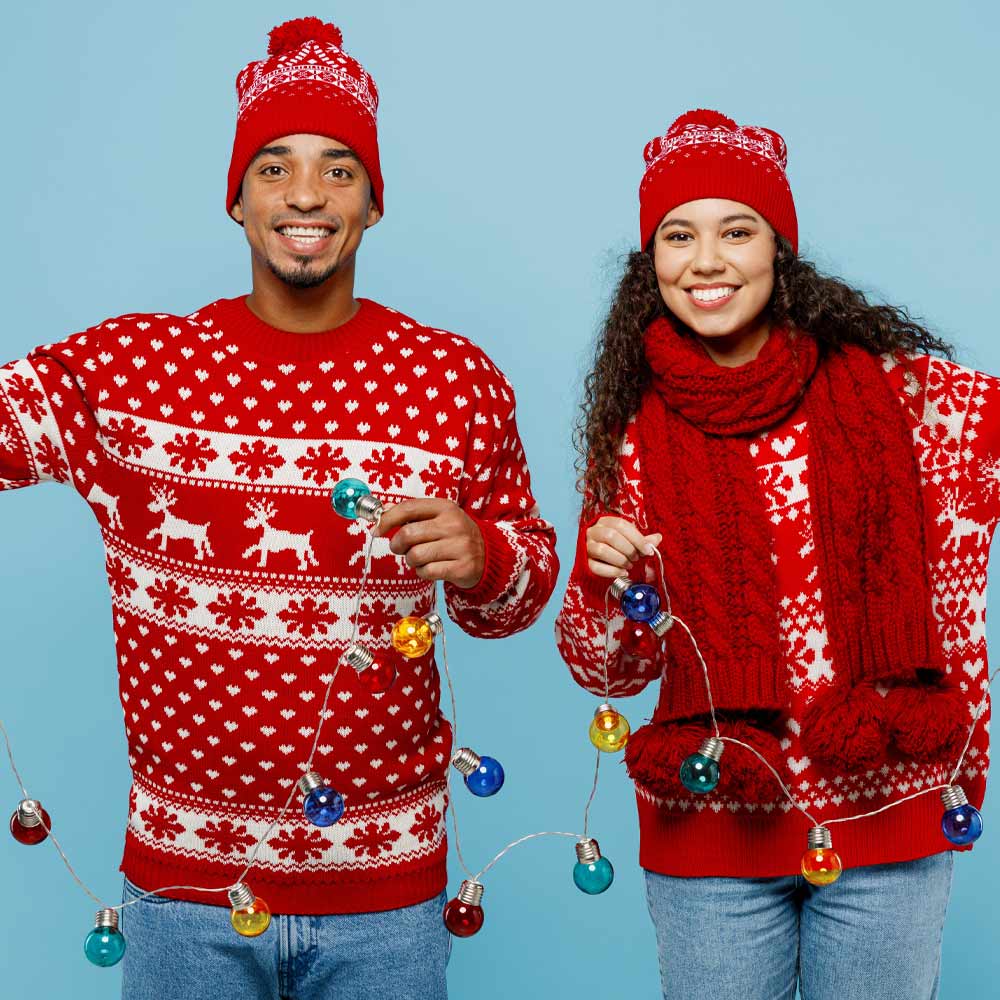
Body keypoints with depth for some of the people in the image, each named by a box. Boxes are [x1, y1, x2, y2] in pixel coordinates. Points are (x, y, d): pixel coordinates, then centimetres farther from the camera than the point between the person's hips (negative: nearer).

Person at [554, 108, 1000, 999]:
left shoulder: (891, 383, -4)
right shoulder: (636, 432, -2)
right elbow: (610, 672, 2)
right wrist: (607, 583, -16)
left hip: (891, 819, 0)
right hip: (711, 831, 1)